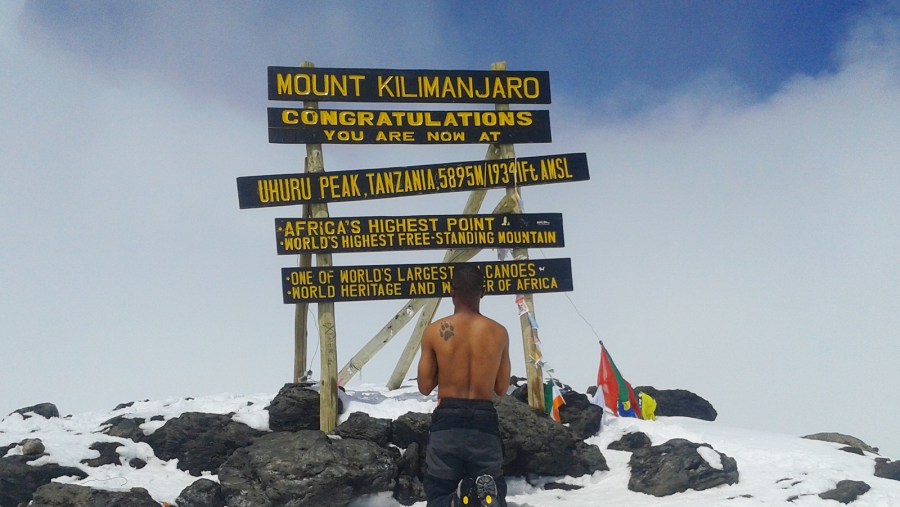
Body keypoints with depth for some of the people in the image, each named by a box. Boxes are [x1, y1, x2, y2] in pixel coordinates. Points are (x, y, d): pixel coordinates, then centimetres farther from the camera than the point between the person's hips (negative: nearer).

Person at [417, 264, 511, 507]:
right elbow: (502, 389, 7)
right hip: (484, 420, 1)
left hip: (447, 419, -1)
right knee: (494, 487, 11)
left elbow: (425, 387, 2)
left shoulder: (434, 331, -5)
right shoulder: (499, 333, 0)